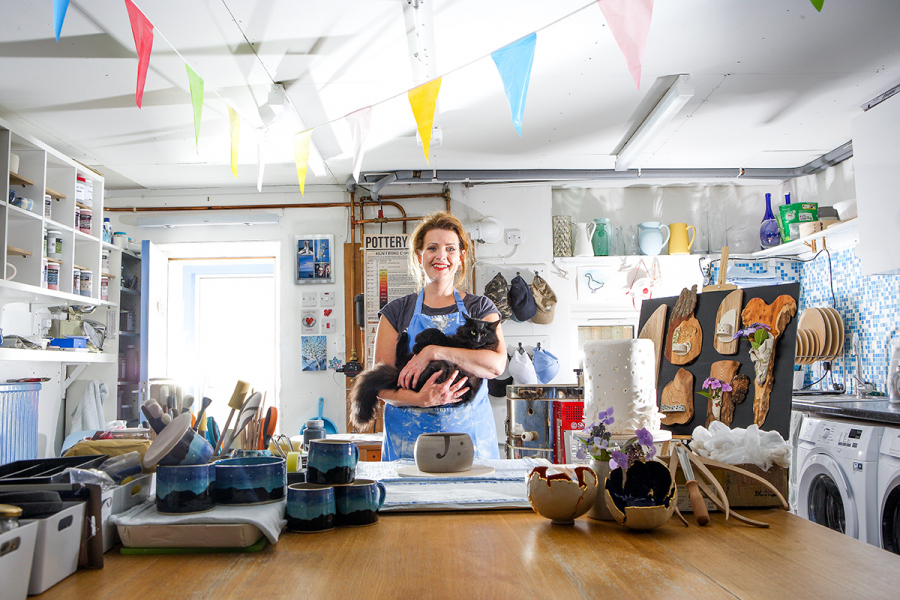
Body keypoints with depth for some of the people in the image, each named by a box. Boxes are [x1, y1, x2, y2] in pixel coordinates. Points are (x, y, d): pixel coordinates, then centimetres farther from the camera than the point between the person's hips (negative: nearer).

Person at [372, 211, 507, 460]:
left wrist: (433, 352, -16)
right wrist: (420, 399, -19)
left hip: (469, 432, 0)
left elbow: (497, 364, -9)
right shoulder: (396, 312, 9)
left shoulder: (480, 309, 10)